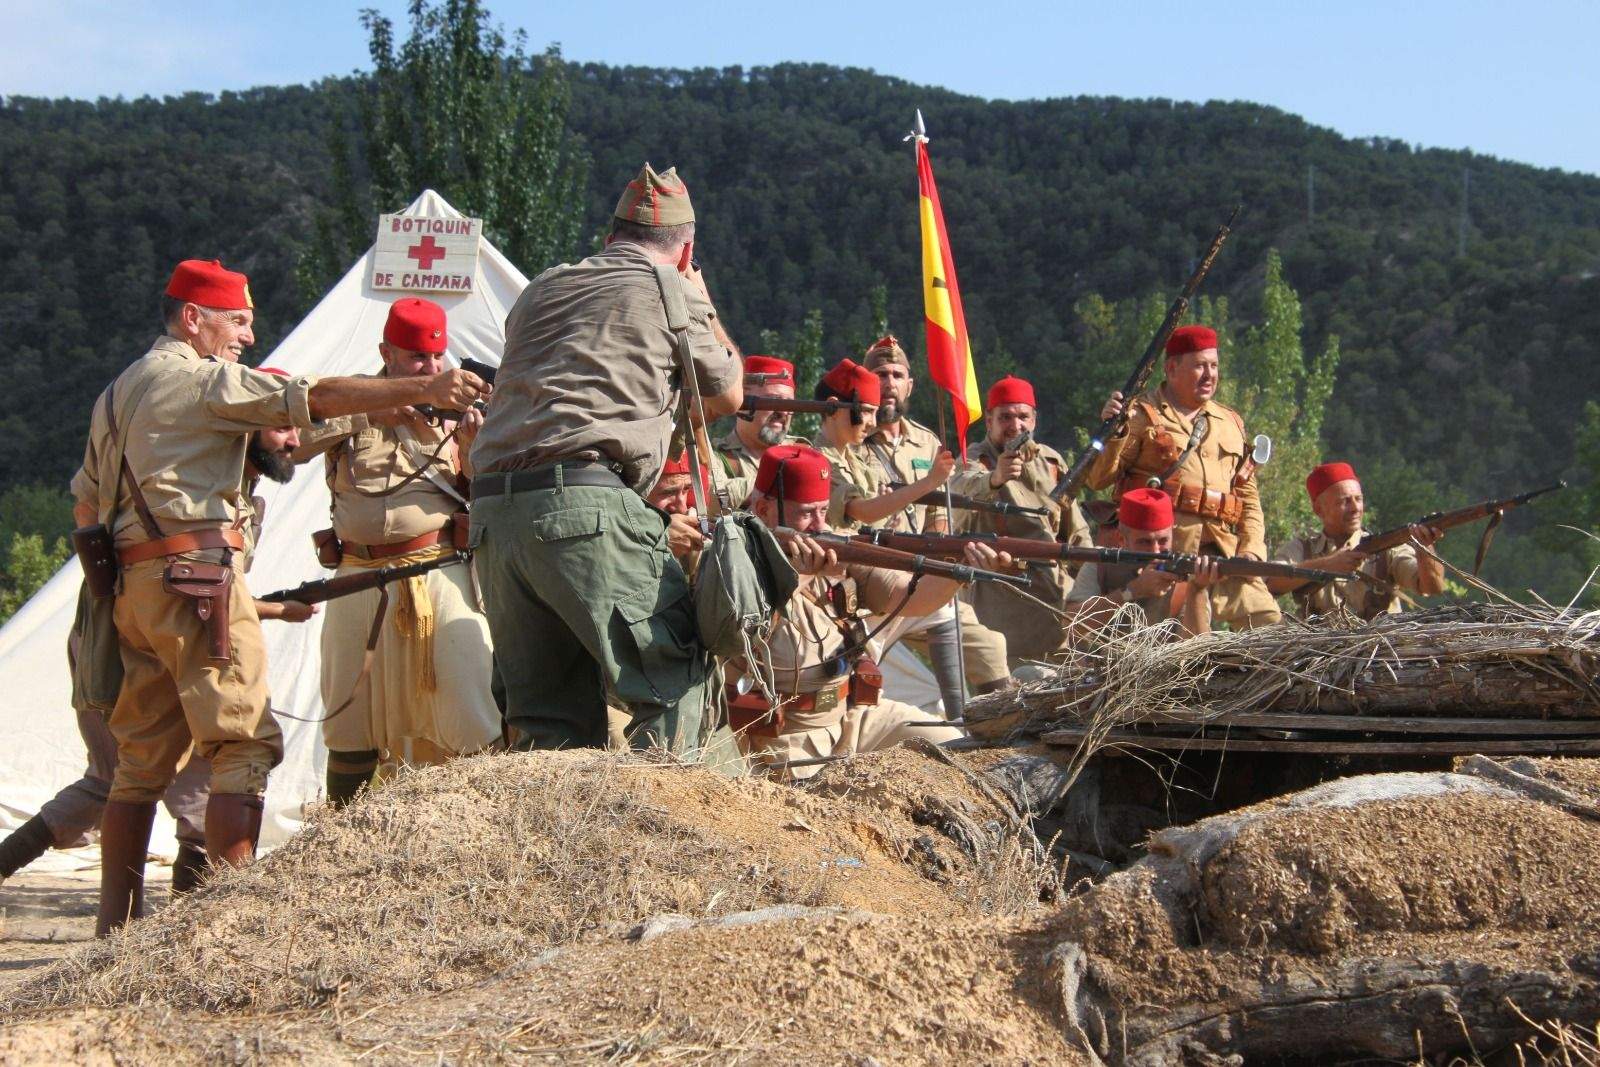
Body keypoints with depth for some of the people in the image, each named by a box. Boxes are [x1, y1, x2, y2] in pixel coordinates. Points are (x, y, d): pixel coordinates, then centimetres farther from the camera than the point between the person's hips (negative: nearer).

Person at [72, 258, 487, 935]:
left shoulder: (117, 392, 23)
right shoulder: (201, 377, -4)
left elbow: (85, 505, 25)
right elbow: (313, 399, -15)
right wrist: (423, 391, -20)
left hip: (131, 586, 9)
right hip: (198, 576, -9)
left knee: (143, 759, 10)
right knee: (246, 743, -8)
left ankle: (116, 927, 10)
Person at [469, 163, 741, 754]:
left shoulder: (540, 290, 24)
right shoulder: (671, 293, 8)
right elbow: (727, 396, 22)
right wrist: (704, 305, 36)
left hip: (492, 512, 6)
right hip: (586, 508, -6)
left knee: (552, 720, 10)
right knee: (676, 681, 1)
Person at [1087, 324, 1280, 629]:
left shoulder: (1231, 423, 22)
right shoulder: (1141, 416, 7)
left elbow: (1248, 495, 23)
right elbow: (1097, 480, 0)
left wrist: (1250, 549, 8)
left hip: (1222, 552, 4)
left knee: (1271, 625, -7)